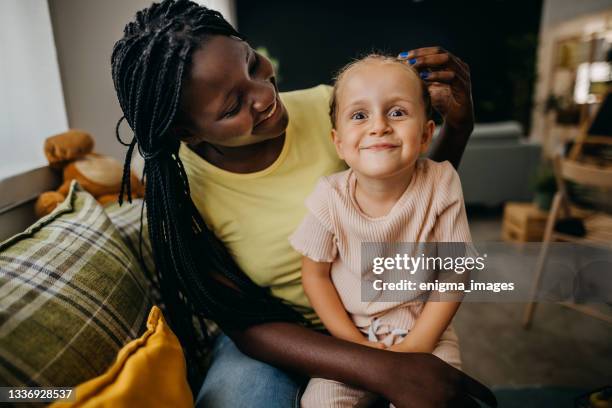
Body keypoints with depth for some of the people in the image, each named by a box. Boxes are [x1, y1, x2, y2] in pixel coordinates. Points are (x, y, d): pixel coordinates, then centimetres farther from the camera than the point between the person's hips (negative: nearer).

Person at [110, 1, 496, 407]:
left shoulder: (324, 107, -14)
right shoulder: (183, 193, -18)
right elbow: (246, 326, -17)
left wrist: (458, 126, -19)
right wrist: (381, 370, -30)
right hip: (276, 334, -1)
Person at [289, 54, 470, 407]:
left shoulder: (441, 186, -15)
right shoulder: (330, 198, -17)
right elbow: (315, 275, -7)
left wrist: (417, 344, -13)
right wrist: (355, 343, -11)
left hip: (426, 331, 1)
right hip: (351, 331, 0)